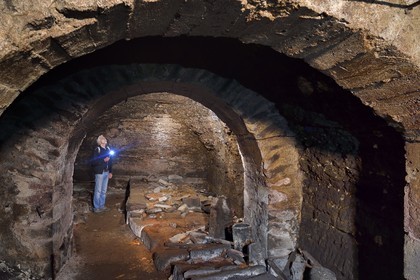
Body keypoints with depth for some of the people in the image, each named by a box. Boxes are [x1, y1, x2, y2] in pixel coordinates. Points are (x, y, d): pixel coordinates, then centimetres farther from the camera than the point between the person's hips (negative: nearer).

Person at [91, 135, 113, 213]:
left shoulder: (108, 149, 10)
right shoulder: (97, 150, -9)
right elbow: (94, 162, -14)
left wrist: (110, 172, 11)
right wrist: (103, 160, -23)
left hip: (106, 172, 6)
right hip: (99, 172, -6)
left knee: (104, 190, 13)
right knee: (98, 190, -1)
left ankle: (102, 206, 23)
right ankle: (96, 207, 8)